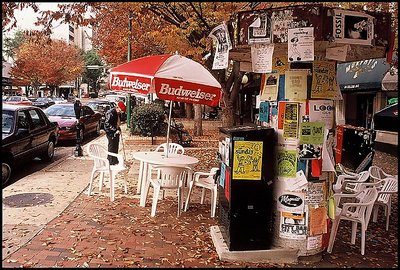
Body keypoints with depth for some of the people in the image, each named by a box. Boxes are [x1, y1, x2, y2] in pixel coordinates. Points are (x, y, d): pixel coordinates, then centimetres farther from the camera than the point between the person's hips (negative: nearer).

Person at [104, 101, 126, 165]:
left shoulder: (118, 114, 10)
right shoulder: (110, 113, -19)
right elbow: (107, 124, -24)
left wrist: (119, 130, 11)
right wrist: (115, 130, -26)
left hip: (116, 132, 9)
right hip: (111, 133, -9)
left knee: (116, 147, 14)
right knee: (112, 147, -4)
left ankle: (115, 161, 24)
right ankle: (111, 163, 3)